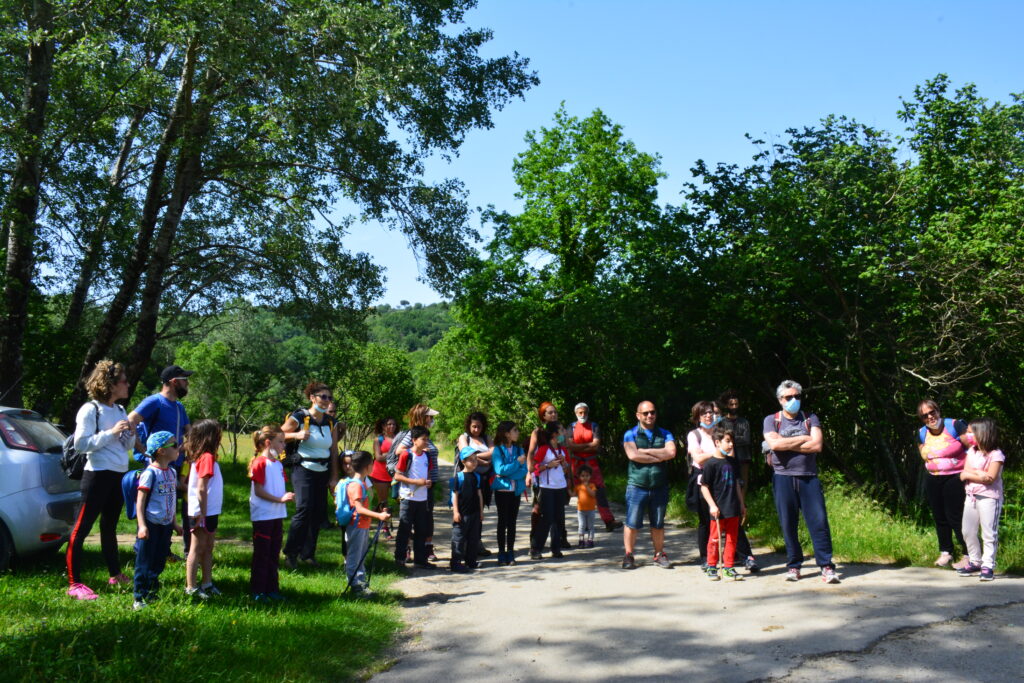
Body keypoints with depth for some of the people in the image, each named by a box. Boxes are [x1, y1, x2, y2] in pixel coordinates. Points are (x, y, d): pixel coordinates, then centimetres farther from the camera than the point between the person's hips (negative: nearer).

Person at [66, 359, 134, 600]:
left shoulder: (120, 410, 12)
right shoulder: (90, 410, -10)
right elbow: (80, 444, -17)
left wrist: (131, 435, -3)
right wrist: (111, 432, -21)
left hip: (119, 475, 8)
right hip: (98, 474, -8)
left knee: (110, 526, 19)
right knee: (81, 528, -6)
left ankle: (115, 575, 28)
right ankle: (74, 584, -4)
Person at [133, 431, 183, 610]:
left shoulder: (172, 473, 9)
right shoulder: (150, 473, -14)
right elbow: (140, 501, -15)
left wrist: (175, 523, 20)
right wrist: (142, 525, -22)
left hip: (166, 526, 7)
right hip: (151, 525, -7)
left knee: (159, 562, 15)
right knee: (145, 563, -1)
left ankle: (151, 594, 27)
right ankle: (139, 598, 6)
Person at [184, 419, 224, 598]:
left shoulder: (201, 457, 11)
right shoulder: (207, 457, -17)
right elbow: (201, 489, -21)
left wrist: (205, 514, 13)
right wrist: (202, 515, -20)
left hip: (210, 511, 9)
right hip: (202, 513, -9)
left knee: (208, 548, 16)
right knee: (197, 549, 0)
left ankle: (207, 584, 25)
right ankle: (191, 587, 8)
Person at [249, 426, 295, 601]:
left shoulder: (278, 464, 13)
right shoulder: (259, 463, -13)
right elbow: (258, 491, -17)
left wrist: (288, 496, -2)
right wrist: (280, 499, -21)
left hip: (277, 515, 8)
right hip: (262, 516, -8)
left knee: (274, 553, 13)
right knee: (261, 554, 0)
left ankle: (272, 588, 22)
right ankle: (257, 591, 8)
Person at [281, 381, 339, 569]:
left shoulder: (330, 422, 9)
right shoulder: (300, 417, -7)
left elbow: (334, 450, 11)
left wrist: (334, 477, 9)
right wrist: (296, 435, -20)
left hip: (323, 472, 6)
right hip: (304, 470, -6)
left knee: (319, 513, 6)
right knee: (304, 510, -15)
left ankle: (308, 554, 18)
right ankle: (290, 553, -2)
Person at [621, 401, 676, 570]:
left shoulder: (665, 434, 9)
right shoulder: (631, 434, 1)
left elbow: (671, 452, -10)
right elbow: (633, 455, -16)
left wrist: (646, 451, -13)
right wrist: (659, 457, -10)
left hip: (659, 487, 3)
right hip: (637, 486, -3)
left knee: (658, 524, 11)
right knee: (632, 523, 0)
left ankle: (659, 555, 23)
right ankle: (629, 556, 11)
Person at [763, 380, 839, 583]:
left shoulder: (810, 419, 10)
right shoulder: (771, 420, 7)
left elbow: (817, 445, -5)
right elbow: (774, 444, -11)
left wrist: (786, 445, -7)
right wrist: (804, 439, -4)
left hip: (809, 477, 1)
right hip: (783, 478, 0)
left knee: (819, 521, -5)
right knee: (788, 524, 3)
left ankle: (826, 566, 0)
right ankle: (793, 566, 13)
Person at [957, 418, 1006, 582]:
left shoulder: (996, 454, -10)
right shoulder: (971, 451, 10)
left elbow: (990, 478, -19)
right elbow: (964, 473, 0)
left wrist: (969, 474, -11)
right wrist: (979, 473, -18)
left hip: (989, 497, -7)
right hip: (971, 496, 7)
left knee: (989, 533, -4)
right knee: (968, 532, 11)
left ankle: (988, 565, 1)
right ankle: (975, 562, 23)